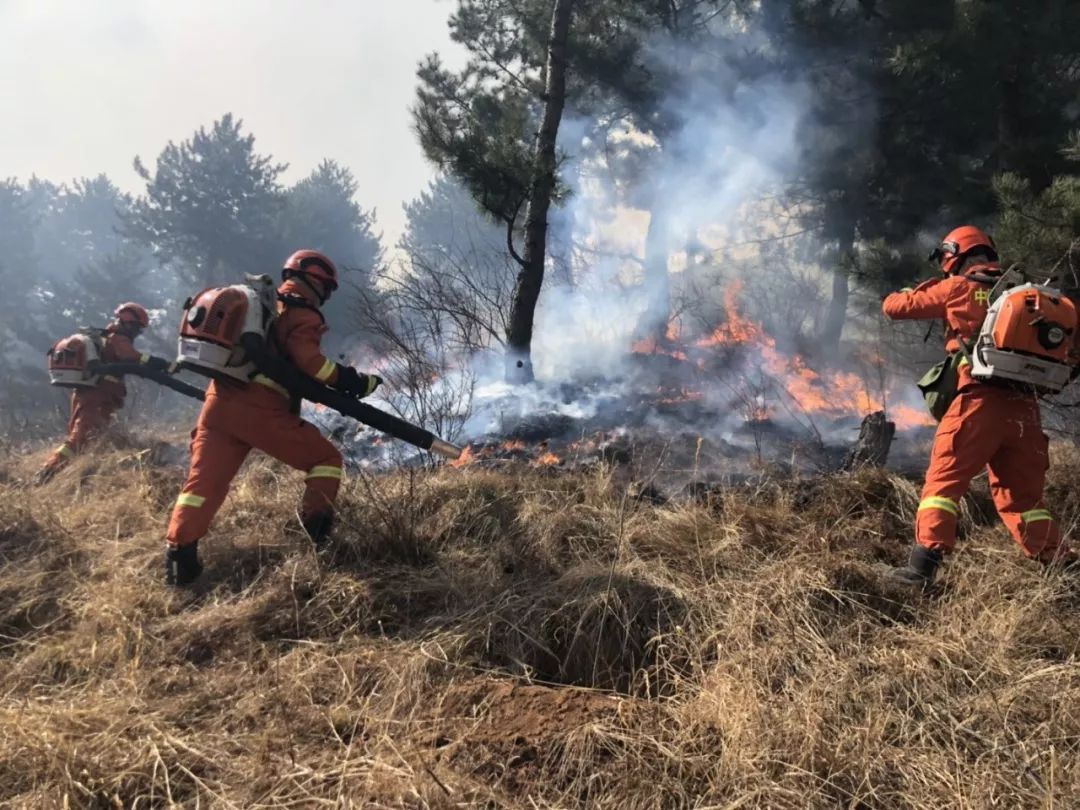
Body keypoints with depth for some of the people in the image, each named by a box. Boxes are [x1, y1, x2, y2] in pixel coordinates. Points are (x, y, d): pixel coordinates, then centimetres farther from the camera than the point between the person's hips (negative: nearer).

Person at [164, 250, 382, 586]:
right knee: (326, 458, 9)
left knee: (205, 479, 4)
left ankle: (179, 552, -3)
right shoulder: (301, 314, -1)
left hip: (220, 401, 7)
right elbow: (310, 363, -15)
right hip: (261, 409, -7)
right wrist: (352, 381, -9)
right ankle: (317, 530, 1)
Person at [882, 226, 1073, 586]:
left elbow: (893, 306, 11)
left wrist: (926, 287, 28)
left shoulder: (958, 288, 5)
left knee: (943, 482, -3)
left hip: (981, 401, -5)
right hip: (1024, 406, 5)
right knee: (1023, 495, 16)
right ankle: (1059, 566, 16)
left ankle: (923, 564, -13)